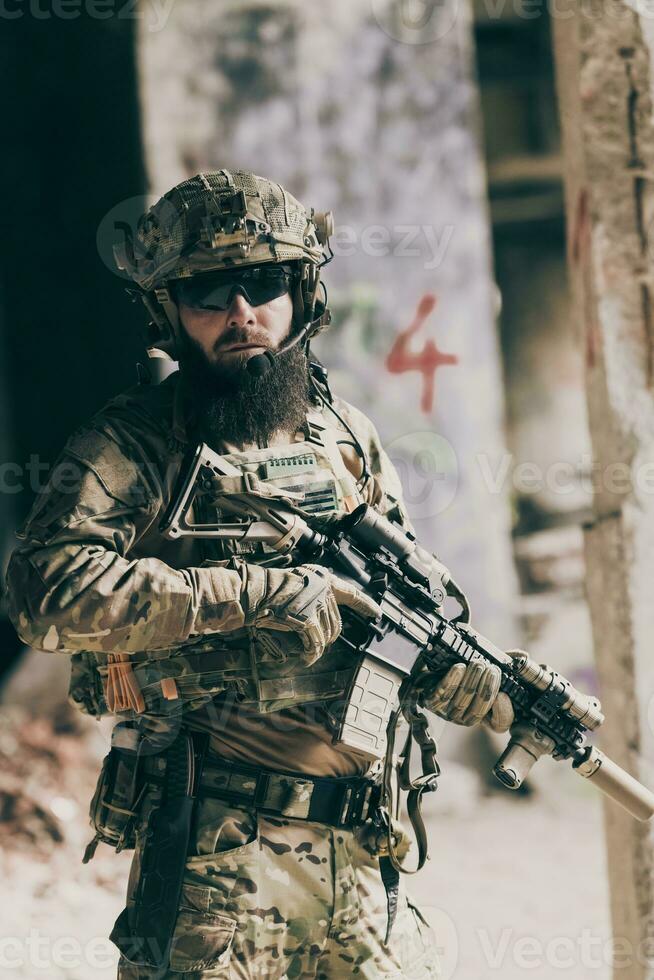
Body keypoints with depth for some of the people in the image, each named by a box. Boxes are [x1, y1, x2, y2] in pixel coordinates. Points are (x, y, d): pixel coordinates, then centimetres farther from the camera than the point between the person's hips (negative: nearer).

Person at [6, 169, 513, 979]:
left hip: (362, 851, 5)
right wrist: (258, 595, -20)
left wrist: (504, 698, 1)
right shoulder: (135, 444, -4)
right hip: (219, 854, -5)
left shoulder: (347, 437, 14)